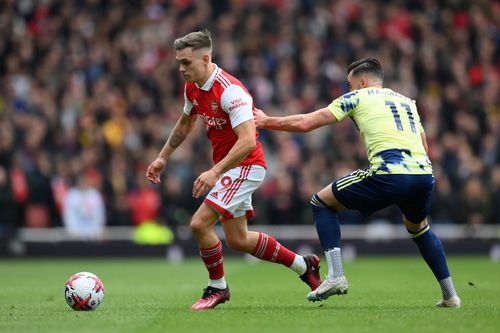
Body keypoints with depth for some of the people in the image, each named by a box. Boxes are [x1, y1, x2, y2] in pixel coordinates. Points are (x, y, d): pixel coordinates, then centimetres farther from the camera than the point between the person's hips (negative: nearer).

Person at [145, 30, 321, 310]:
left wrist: (215, 172, -37)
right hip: (229, 168, 10)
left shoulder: (230, 91, -25)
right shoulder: (192, 88, 2)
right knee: (238, 240, 14)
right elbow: (185, 123, 23)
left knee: (200, 223, -17)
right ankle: (303, 265, 29)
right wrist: (163, 157, 23)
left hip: (245, 166, -10)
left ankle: (217, 287, 3)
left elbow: (248, 141, -32)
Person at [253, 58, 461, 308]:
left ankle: (335, 275, -1)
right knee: (419, 229, 37)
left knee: (321, 202, 13)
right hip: (424, 174, 6)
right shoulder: (407, 102, 30)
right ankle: (450, 294, 28)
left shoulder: (357, 97, 15)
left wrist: (267, 121, 26)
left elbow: (305, 123, 12)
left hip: (389, 175, -6)